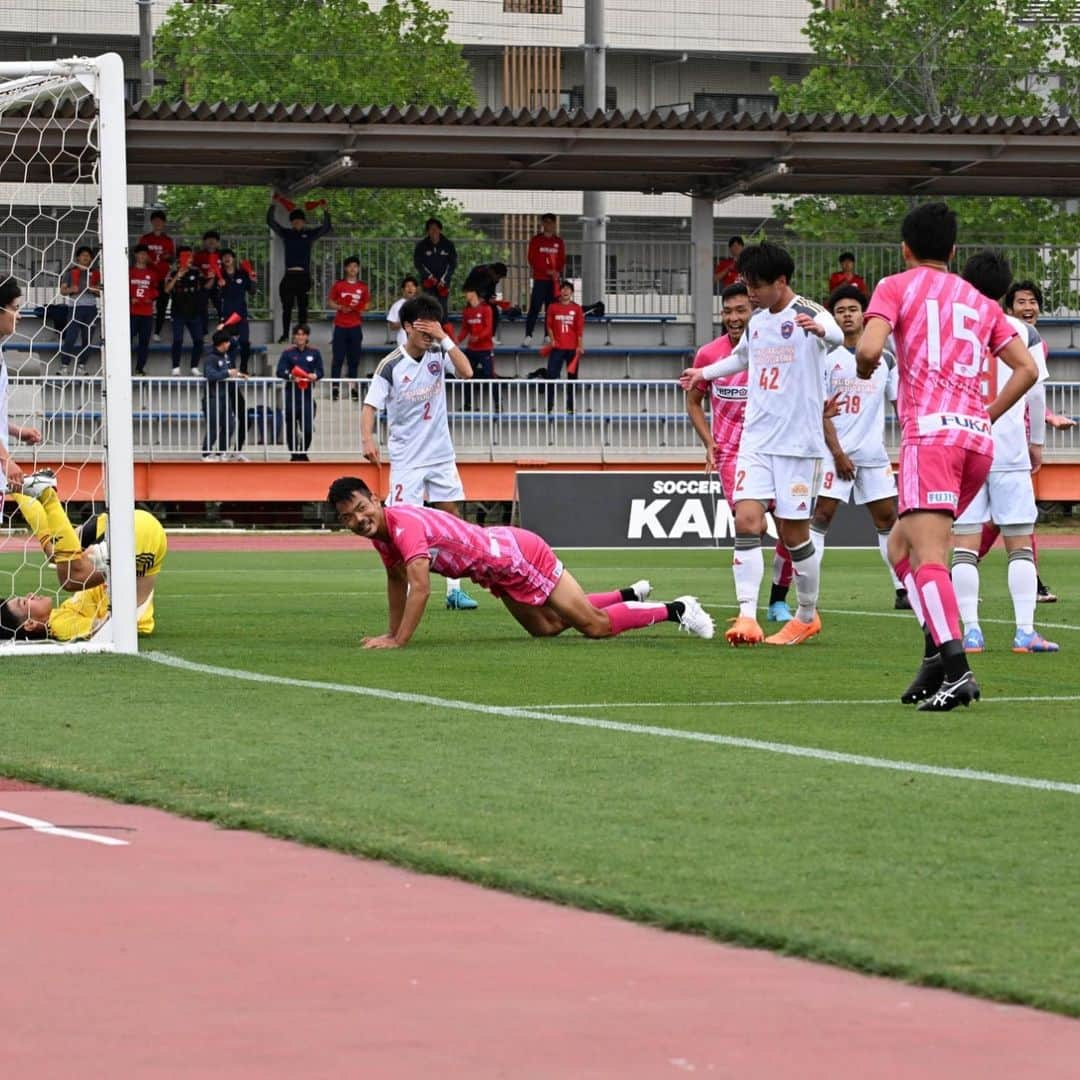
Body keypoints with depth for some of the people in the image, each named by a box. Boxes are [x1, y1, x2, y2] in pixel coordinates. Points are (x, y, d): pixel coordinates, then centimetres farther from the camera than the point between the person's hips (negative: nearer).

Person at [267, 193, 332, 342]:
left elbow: (326, 227, 0)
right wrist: (273, 205, -4)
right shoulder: (286, 234, 10)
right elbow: (271, 221, 5)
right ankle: (285, 335, 5)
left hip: (303, 276, -1)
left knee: (302, 307, 1)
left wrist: (325, 211, -11)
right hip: (289, 275, 1)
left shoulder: (309, 234, 8)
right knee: (286, 307, 0)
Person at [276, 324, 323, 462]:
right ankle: (294, 454, 16)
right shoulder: (288, 353, 3)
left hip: (307, 394, 0)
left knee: (308, 428, -6)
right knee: (291, 427, 3)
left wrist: (315, 376, -19)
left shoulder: (314, 353, 8)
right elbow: (280, 372, -5)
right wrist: (291, 376, -24)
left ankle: (303, 453, 15)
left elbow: (321, 371, 4)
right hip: (291, 394, 0)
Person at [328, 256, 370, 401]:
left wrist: (361, 308, -9)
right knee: (338, 358, -3)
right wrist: (340, 308, -13)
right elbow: (331, 303, 6)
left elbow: (366, 304, 12)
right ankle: (335, 388, 0)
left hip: (355, 326, 2)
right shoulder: (338, 285, 3)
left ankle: (353, 388, 9)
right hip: (340, 326, -2)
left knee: (354, 359, 4)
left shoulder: (362, 287, 6)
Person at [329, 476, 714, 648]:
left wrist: (398, 641, -39)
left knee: (594, 624, -2)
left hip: (517, 553, -9)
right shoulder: (379, 531, -3)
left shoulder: (405, 526, -31)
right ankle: (629, 595, 43)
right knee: (547, 627, 26)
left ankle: (676, 610, 15)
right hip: (500, 572, 9)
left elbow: (420, 588, -39)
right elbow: (396, 578, 14)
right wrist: (391, 632, 10)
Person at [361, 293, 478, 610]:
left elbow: (466, 372, -15)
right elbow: (370, 406, -14)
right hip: (406, 459, -4)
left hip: (441, 454, 4)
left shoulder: (438, 353, 0)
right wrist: (368, 439, -30)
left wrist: (444, 338, -21)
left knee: (451, 516, 4)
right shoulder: (391, 366, -12)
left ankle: (454, 590, 10)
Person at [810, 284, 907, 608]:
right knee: (822, 515, -10)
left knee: (888, 517, 5)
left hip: (874, 454, 4)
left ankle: (903, 590, 12)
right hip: (834, 452, -4)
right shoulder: (825, 357, -1)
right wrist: (838, 453, -11)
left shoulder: (885, 359, 9)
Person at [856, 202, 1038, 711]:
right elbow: (1026, 368, 16)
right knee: (901, 544, 19)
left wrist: (863, 369, 13)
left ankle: (957, 670, -32)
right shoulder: (980, 302, 22)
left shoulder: (896, 286, 7)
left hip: (931, 433, -6)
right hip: (978, 438, 6)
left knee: (928, 556, -15)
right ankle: (938, 650, 4)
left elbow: (869, 349, -9)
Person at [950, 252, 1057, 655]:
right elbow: (1037, 391, 6)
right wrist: (1037, 441, 19)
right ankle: (1025, 630, -5)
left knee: (964, 543, 1)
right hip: (1011, 449, 0)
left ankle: (971, 630, -6)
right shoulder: (1024, 333, 3)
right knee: (1020, 542, 3)